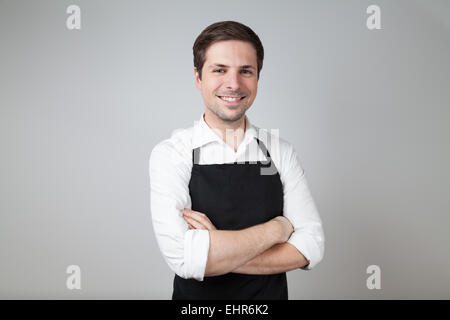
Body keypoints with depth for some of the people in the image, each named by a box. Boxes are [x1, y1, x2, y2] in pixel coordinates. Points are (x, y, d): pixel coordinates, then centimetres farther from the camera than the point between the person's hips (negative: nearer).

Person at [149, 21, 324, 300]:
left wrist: (218, 254, -24)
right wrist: (277, 228, -19)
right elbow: (183, 258, -27)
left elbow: (311, 245, -13)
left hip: (271, 295, 2)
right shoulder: (170, 154, -16)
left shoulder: (281, 152, -7)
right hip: (196, 298, -2)